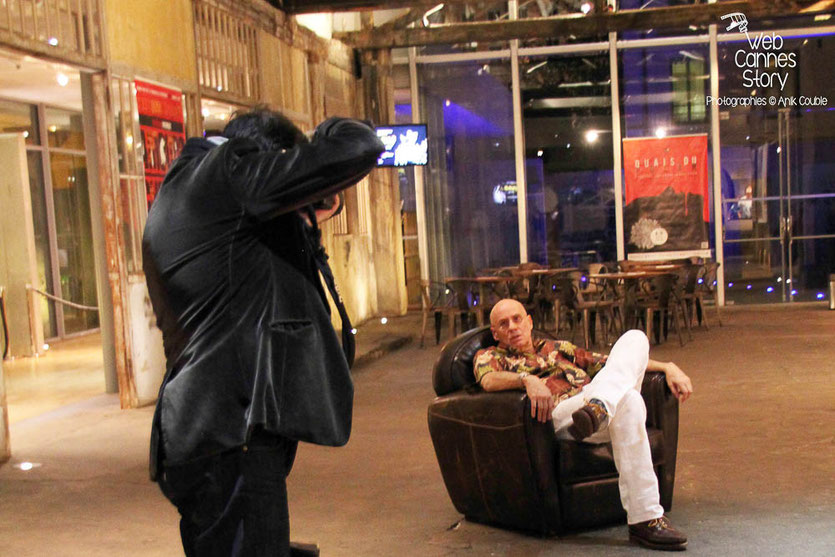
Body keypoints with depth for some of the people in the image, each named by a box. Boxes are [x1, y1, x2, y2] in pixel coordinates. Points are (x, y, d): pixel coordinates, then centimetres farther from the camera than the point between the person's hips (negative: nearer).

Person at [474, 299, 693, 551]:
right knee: (628, 399, -33)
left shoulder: (558, 348, 38)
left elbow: (612, 363, 35)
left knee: (634, 338, -11)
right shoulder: (490, 356, 22)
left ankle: (599, 407, -41)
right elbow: (489, 380, -4)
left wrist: (668, 367, 22)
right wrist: (527, 380, -25)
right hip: (558, 414, -6)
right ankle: (645, 521, -40)